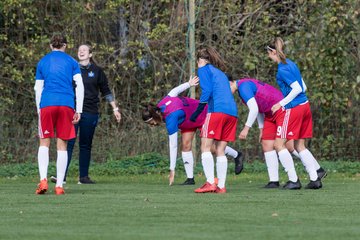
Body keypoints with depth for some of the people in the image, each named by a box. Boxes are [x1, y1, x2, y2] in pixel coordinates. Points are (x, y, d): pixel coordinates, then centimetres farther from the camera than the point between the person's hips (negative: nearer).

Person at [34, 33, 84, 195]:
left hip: (47, 104, 0)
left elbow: (38, 89, 13)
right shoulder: (71, 62, 12)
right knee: (62, 146, 5)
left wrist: (39, 110, 18)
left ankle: (43, 180, -14)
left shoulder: (43, 62, 15)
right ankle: (59, 186, 0)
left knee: (44, 143, 5)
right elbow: (79, 86, 5)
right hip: (67, 104, 0)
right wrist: (78, 110, 6)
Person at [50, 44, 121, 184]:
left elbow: (106, 92, 14)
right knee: (69, 142, -11)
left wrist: (115, 109, 11)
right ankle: (62, 175, -16)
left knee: (86, 145, 5)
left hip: (90, 113, 1)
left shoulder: (97, 71, 9)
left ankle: (83, 176, 9)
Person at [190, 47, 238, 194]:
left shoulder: (204, 69, 8)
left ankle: (210, 183, -18)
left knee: (205, 147, -6)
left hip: (217, 110, -7)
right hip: (232, 112, 7)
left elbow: (206, 91, -7)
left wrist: (197, 112, -8)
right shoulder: (220, 72, 30)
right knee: (220, 150, 9)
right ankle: (221, 186, 3)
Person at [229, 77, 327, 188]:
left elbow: (254, 109, -25)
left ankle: (318, 170, -2)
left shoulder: (243, 87, -17)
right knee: (266, 144, 1)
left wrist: (246, 128, -22)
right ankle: (274, 181, -2)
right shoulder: (247, 84, 16)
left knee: (290, 145, -11)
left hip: (281, 109, -10)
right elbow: (258, 109, 23)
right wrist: (261, 129, 21)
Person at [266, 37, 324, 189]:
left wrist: (281, 104, -16)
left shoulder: (282, 69, -15)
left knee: (279, 144, -1)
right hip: (305, 105, 9)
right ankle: (315, 178, 5)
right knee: (300, 146, 13)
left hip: (293, 109, -9)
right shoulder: (291, 64, 13)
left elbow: (297, 89, -20)